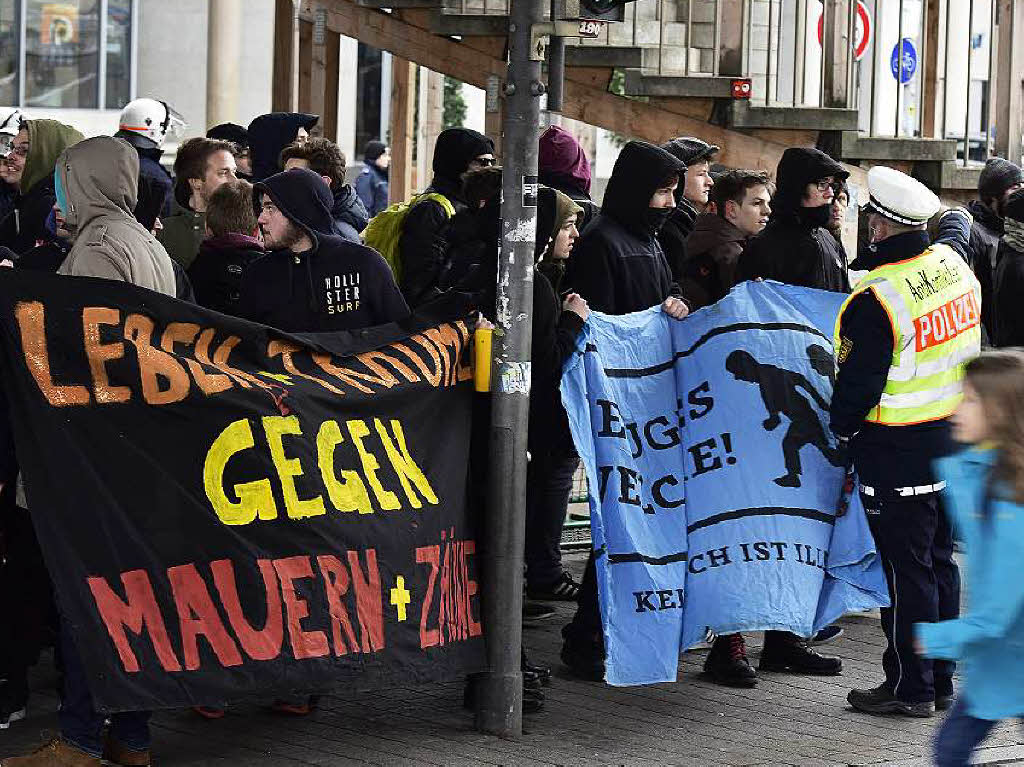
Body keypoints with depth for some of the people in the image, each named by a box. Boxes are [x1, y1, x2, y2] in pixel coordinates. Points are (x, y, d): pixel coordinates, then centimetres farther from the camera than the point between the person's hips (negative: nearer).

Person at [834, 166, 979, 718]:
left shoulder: (874, 299, -22)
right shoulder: (951, 261, -1)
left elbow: (858, 382, -16)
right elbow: (955, 226, 26)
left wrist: (840, 429, 0)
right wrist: (954, 219, 46)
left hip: (899, 451, -8)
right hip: (957, 439, 8)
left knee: (905, 569, 0)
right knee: (939, 561, 16)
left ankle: (909, 687, 7)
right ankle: (941, 681, 24)